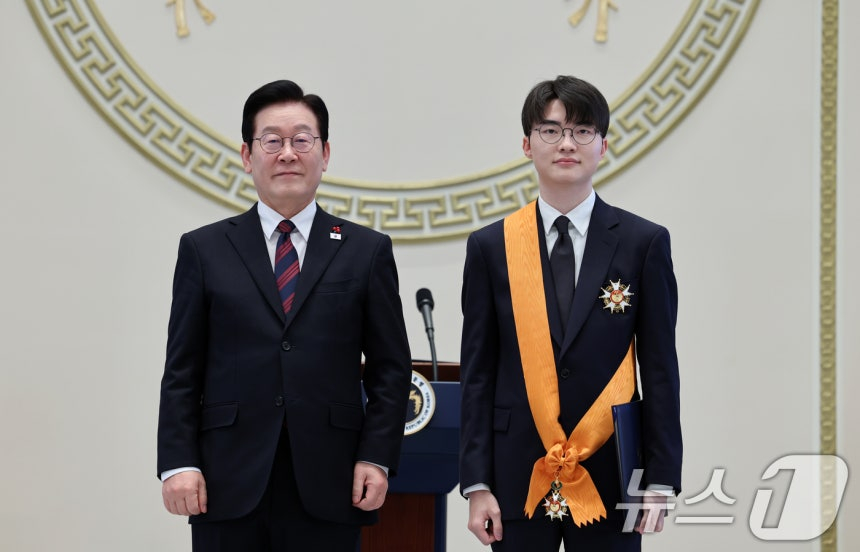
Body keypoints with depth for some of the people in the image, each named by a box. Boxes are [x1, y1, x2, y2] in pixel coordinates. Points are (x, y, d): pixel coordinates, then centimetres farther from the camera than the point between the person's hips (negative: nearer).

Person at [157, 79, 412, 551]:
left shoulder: (367, 251, 8)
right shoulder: (204, 251, 9)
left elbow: (390, 367, 7)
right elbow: (182, 371, 6)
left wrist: (376, 458, -4)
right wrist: (179, 463, -4)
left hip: (327, 492, 0)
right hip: (229, 490, 0)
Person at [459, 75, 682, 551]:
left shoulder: (644, 243, 1)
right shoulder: (491, 247, 4)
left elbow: (660, 369, 1)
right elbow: (478, 374, 3)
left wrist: (660, 481, -3)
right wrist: (476, 484, -3)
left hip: (610, 477, -1)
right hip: (518, 478, 1)